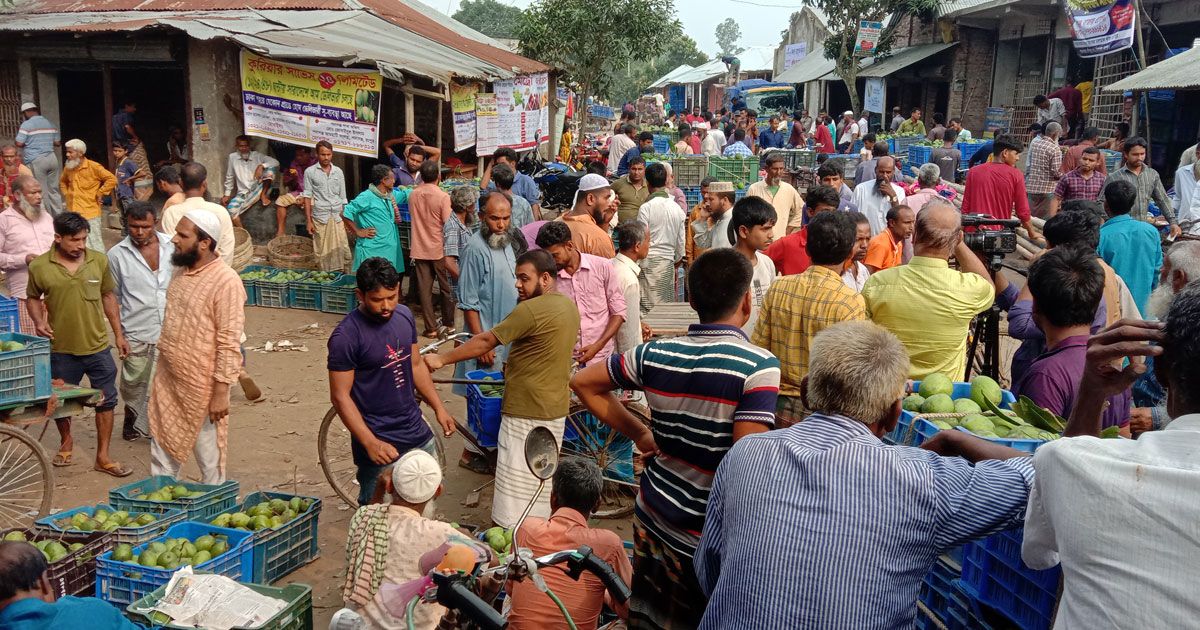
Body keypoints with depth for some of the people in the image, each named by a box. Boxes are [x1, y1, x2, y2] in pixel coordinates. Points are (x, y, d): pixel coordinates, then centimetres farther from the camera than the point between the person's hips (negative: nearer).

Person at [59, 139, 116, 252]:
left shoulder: (93, 167, -10)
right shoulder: (68, 168, 9)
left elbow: (112, 179, -12)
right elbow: (62, 181, 29)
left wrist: (99, 194, -12)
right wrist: (66, 194, 15)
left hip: (90, 213, -6)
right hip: (72, 213, 6)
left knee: (94, 246, -4)